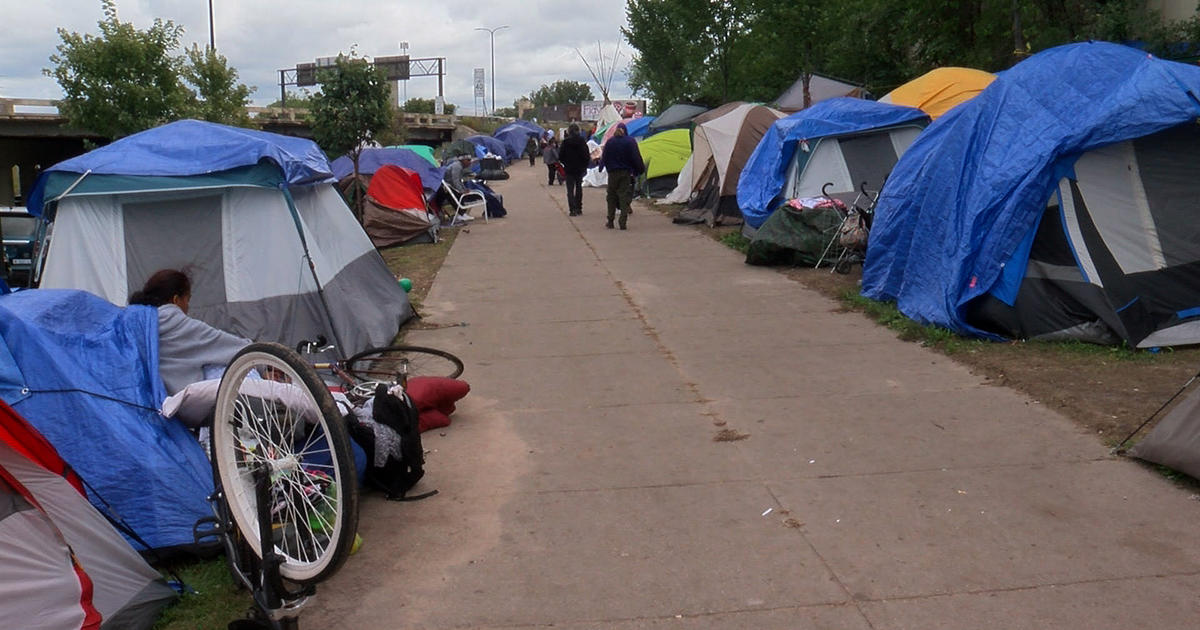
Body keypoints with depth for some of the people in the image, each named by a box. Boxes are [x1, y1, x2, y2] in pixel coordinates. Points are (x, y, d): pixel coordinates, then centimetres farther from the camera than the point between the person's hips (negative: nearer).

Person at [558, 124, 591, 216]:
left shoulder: (565, 142, -9)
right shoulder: (582, 141, -6)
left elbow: (560, 157, -6)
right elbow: (587, 156, -5)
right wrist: (584, 166, 9)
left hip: (569, 169, -2)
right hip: (580, 169, 2)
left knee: (570, 190, 1)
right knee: (579, 188, 16)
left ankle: (572, 210, -9)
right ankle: (578, 208, 19)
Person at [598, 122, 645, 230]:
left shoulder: (609, 142, 0)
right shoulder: (630, 141, -4)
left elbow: (604, 158, 7)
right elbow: (636, 158, -5)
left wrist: (601, 168, 21)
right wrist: (640, 170, 6)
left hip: (613, 173, 1)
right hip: (626, 173, -1)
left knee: (611, 197, 11)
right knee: (625, 196, 0)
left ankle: (610, 222, 12)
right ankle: (623, 222, -7)